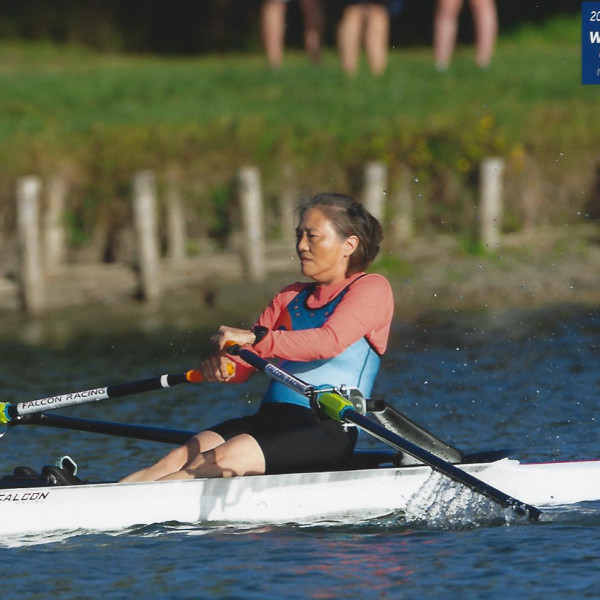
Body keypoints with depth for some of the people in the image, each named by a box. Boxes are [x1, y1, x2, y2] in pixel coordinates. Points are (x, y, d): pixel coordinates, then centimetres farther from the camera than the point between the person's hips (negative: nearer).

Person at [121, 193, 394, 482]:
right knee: (178, 459, -16)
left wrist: (255, 338, -30)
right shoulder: (289, 298, 24)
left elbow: (329, 341, -20)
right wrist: (223, 364, -11)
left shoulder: (371, 288, 0)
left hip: (328, 429, -7)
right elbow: (244, 366, 14)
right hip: (270, 419, 7)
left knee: (220, 462, -27)